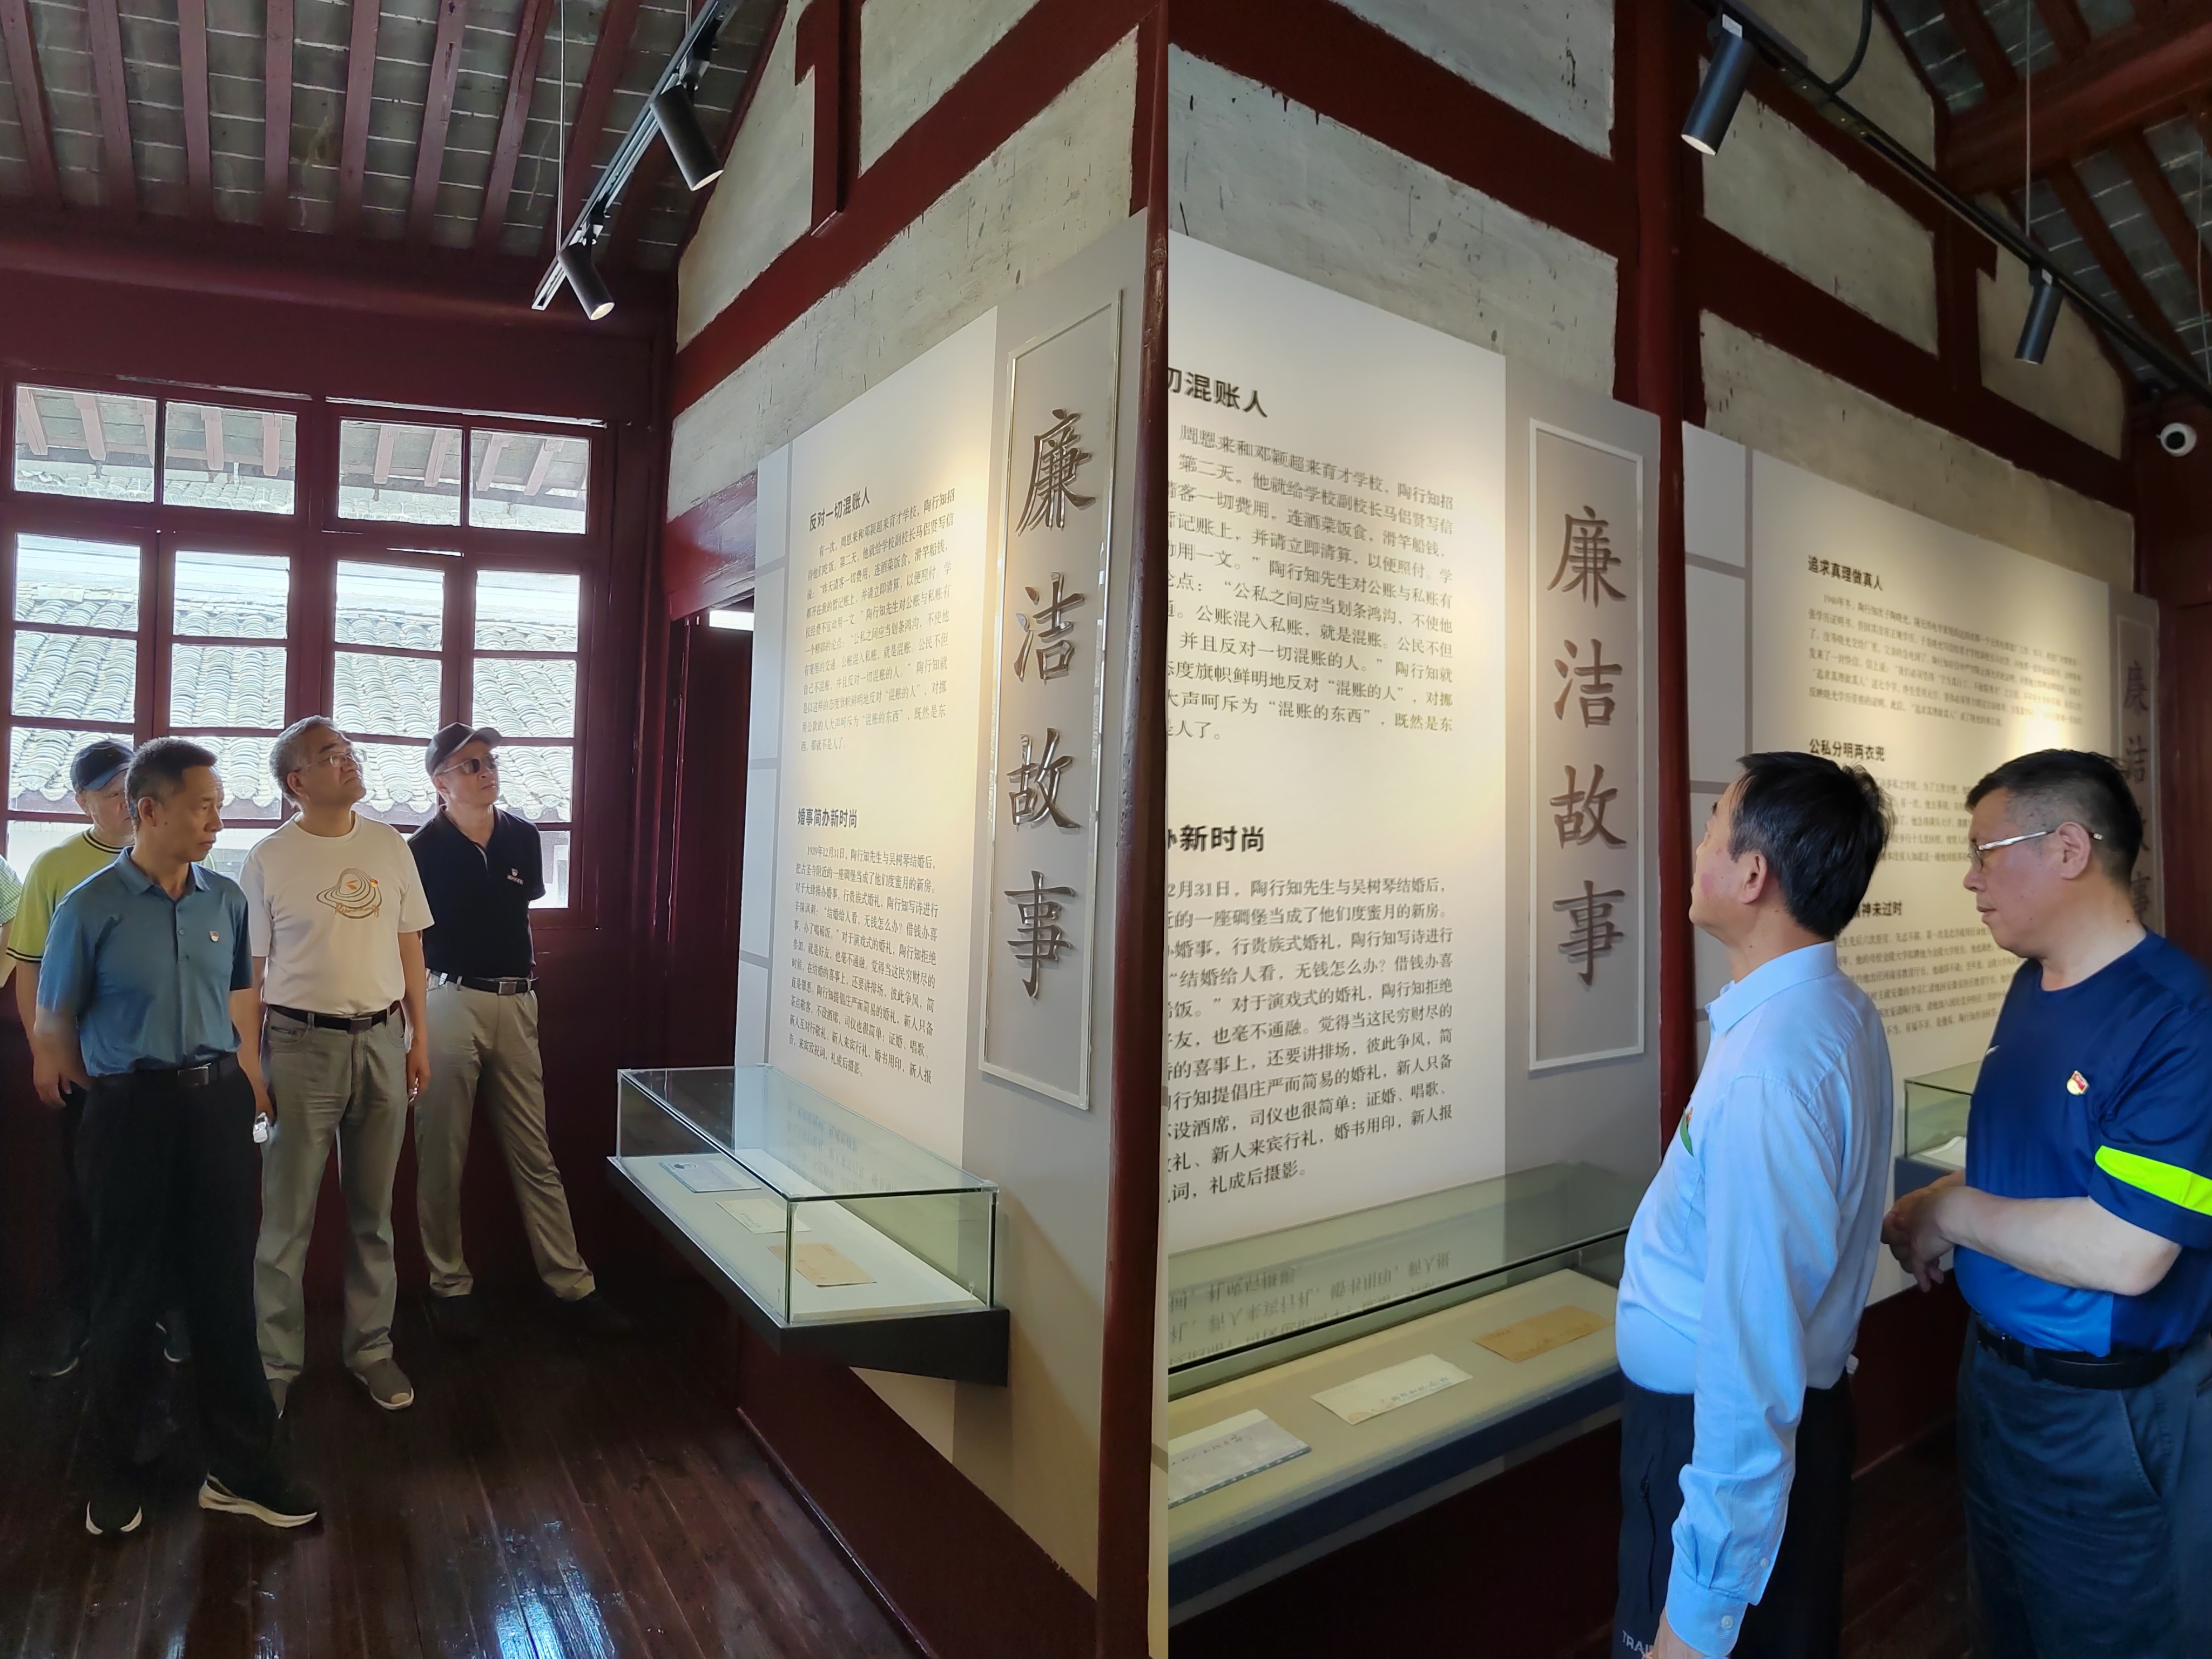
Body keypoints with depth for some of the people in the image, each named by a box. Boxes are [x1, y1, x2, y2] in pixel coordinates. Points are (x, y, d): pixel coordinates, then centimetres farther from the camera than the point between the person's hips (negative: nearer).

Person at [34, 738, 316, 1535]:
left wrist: (242, 1078, 10)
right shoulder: (89, 909, -8)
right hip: (132, 1112, -3)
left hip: (218, 1104, 3)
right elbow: (52, 1032, 0)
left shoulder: (226, 899, 3)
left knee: (226, 1286, 7)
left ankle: (240, 1466, 19)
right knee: (129, 1291, 9)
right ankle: (112, 1471, 29)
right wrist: (119, 1096, 7)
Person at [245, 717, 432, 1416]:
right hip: (302, 1044, -3)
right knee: (287, 1216, 4)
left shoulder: (390, 847, 5)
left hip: (381, 1041, 3)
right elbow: (250, 969, -2)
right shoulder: (269, 859, -4)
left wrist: (418, 1036, 8)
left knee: (373, 1212, 12)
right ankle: (276, 1361, 20)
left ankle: (370, 1347, 26)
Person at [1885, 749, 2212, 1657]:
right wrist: (1928, 1209, -2)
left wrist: (1952, 1213, -18)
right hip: (1996, 1372, 7)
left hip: (2110, 1413, -7)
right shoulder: (2032, 986, 1)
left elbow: (2122, 1255, -30)